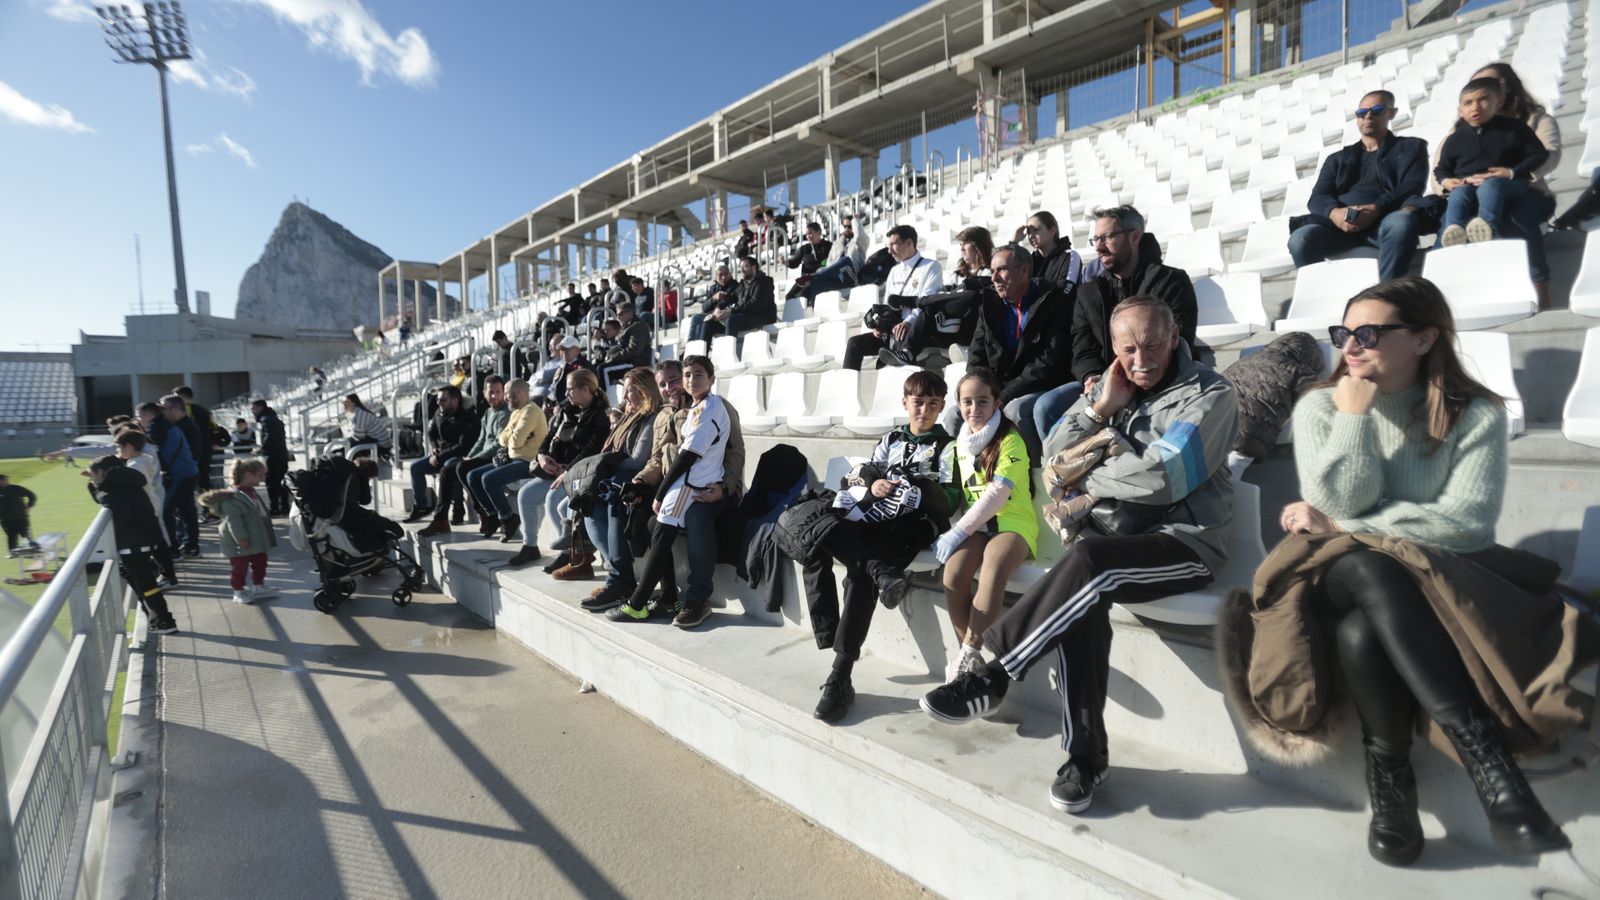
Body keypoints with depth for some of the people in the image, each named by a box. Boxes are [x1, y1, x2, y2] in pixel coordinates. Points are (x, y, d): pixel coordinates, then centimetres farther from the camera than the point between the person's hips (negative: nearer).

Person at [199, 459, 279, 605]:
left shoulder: (252, 493, 9)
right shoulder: (232, 497, -22)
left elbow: (262, 514, 18)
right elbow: (234, 520, -26)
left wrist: (267, 536, 22)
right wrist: (241, 538, -27)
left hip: (257, 540, 9)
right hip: (240, 543, -9)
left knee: (260, 562, 17)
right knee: (239, 567, 4)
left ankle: (258, 587, 31)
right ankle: (238, 591, 15)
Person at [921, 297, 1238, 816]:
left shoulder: (1210, 395, -4)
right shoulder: (1110, 388, 14)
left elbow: (1162, 478, -18)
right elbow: (1056, 456, 8)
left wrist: (1088, 478, -3)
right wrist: (1103, 408, -5)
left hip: (1184, 542, -4)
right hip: (1112, 539, 5)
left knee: (1088, 560, -36)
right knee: (1078, 601, -29)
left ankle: (991, 675, -28)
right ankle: (1085, 756, -16)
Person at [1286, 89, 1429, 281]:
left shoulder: (1410, 147, 27)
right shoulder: (1338, 158, 32)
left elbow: (1412, 187, 7)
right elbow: (1318, 197, 14)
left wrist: (1377, 208, -15)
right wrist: (1334, 212, -13)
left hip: (1384, 218, -1)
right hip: (1342, 220, 2)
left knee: (1402, 222, -39)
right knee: (1300, 240, -32)